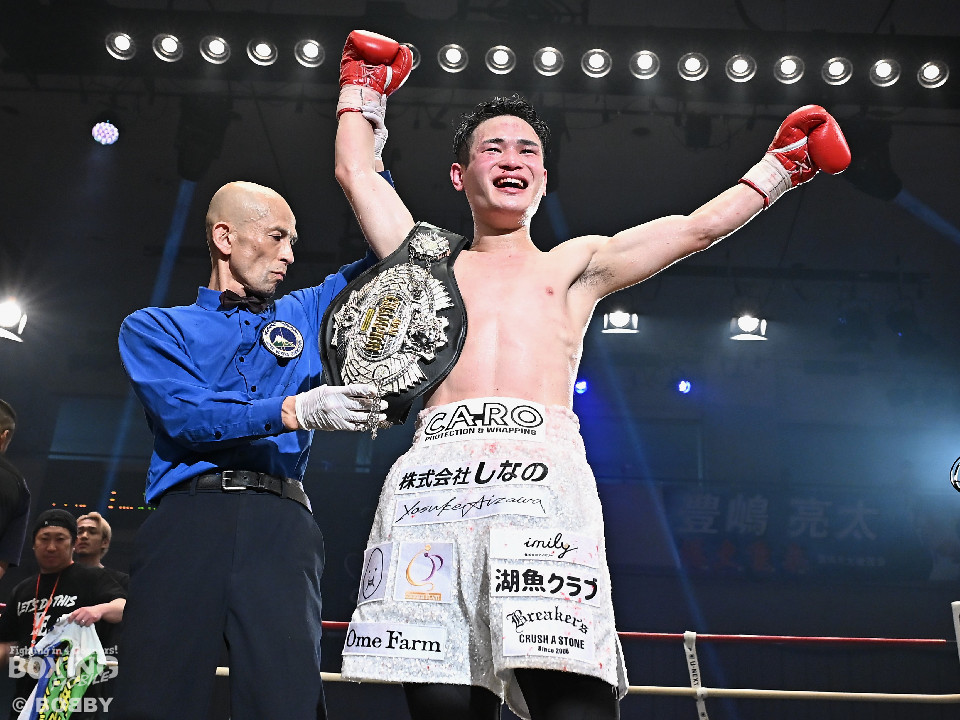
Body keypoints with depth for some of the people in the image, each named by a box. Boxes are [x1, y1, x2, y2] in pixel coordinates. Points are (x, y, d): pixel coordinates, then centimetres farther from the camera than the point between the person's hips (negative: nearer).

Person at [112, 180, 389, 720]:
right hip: (189, 512, -1)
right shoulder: (153, 327, 17)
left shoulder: (304, 314, 27)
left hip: (283, 520, 2)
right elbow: (185, 414, -2)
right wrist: (296, 410, -15)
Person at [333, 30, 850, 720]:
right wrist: (363, 80, 46)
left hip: (544, 472, -1)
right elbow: (356, 173, 33)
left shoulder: (575, 263, 27)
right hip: (437, 472, 1)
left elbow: (700, 226, 28)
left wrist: (783, 161, 36)